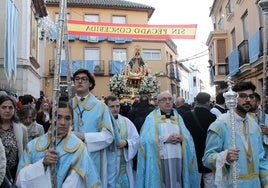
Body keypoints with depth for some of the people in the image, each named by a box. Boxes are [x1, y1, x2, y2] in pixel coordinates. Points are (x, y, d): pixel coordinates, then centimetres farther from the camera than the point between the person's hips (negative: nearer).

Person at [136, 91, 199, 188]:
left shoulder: (178, 117, 15)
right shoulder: (152, 118, 3)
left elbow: (188, 138, 7)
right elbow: (146, 140, -9)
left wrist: (181, 138, -13)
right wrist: (165, 139, -16)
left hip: (178, 159, 4)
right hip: (160, 160, -3)